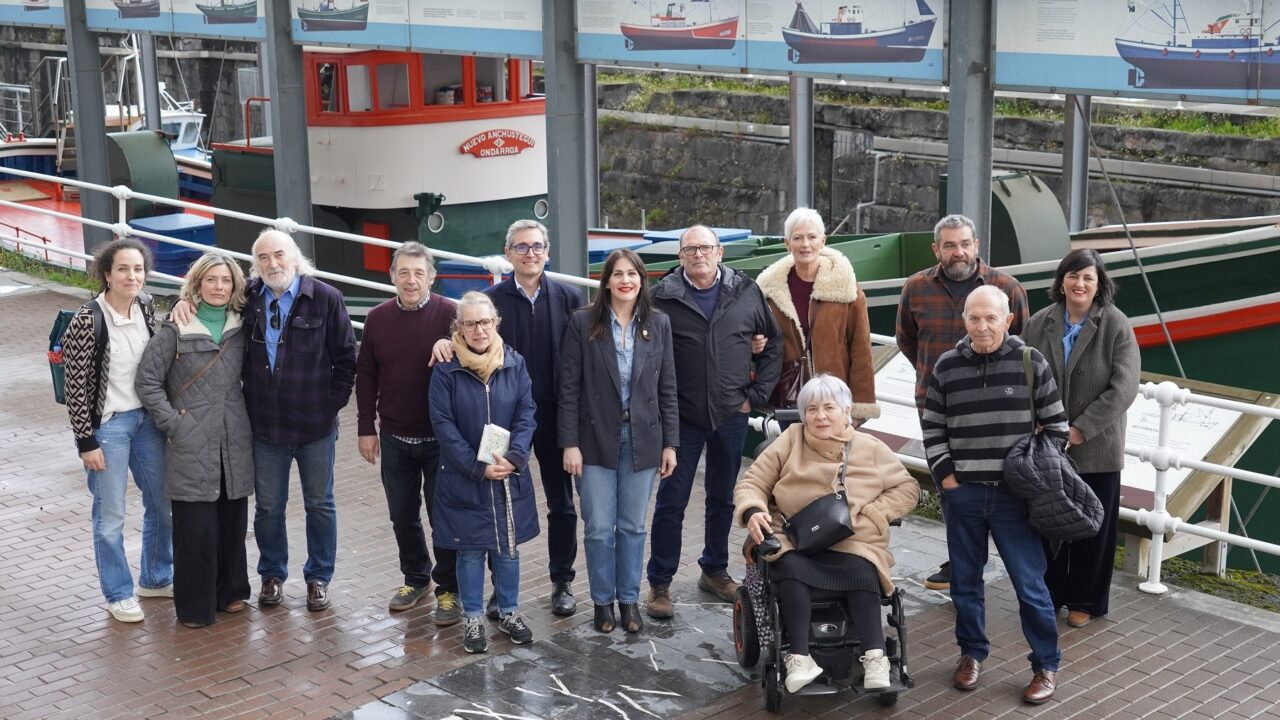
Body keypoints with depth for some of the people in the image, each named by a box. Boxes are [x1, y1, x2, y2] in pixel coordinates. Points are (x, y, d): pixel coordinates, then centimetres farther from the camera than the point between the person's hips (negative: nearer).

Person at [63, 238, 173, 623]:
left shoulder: (146, 306, -2)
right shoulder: (87, 321, -18)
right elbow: (76, 385, -15)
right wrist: (87, 442, -13)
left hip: (147, 418, 6)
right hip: (107, 424, -6)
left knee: (162, 502, 16)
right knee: (110, 516, 4)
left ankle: (157, 577, 35)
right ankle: (118, 593, 21)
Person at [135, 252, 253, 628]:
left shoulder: (240, 327, 8)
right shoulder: (176, 329, -6)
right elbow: (147, 380, -5)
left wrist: (243, 416, 8)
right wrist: (173, 423, -8)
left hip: (234, 441, 4)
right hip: (191, 444, -4)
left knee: (232, 519, 10)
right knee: (195, 525, -2)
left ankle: (230, 591, 26)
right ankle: (195, 606, 10)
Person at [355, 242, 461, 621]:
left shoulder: (450, 314, -10)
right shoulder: (378, 318, 1)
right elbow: (366, 377, 6)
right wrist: (366, 427, 5)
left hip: (441, 438, -4)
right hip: (394, 438, 4)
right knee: (402, 515, 15)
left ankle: (449, 588, 19)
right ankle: (416, 577, 35)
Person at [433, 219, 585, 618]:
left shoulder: (569, 297, -2)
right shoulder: (491, 299, -2)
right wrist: (446, 341, -24)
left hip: (555, 414, 0)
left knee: (561, 503, 12)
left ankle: (562, 582, 27)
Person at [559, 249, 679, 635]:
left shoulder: (659, 324, 3)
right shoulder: (583, 323, -4)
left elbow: (667, 388, 5)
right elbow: (569, 387, -4)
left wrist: (670, 443, 2)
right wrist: (570, 443, -8)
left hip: (642, 439, 2)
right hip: (597, 439, -2)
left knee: (633, 526, 10)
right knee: (599, 528, 3)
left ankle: (629, 599, 23)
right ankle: (603, 600, 19)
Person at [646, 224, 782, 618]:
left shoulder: (746, 293, 1)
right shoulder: (662, 298, -7)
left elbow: (773, 343, 10)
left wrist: (757, 394, 4)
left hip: (731, 416, 3)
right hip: (682, 418, -3)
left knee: (723, 498, 15)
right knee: (671, 501, 2)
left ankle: (715, 571, 31)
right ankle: (659, 584, 11)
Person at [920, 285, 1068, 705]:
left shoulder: (1030, 363, -3)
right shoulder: (947, 367, 0)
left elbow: (1055, 424, 3)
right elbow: (932, 426, 8)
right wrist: (944, 473, 0)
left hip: (1014, 494, -2)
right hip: (963, 493, 2)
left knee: (1029, 584, 0)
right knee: (965, 581, 12)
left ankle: (1046, 665, 14)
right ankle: (972, 653, 29)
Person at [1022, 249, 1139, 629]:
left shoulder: (1116, 326, -8)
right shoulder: (1040, 324, 0)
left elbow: (1123, 387, -14)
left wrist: (1082, 429, -16)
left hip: (1096, 448, -2)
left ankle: (1086, 602, 24)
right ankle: (1049, 593, 27)